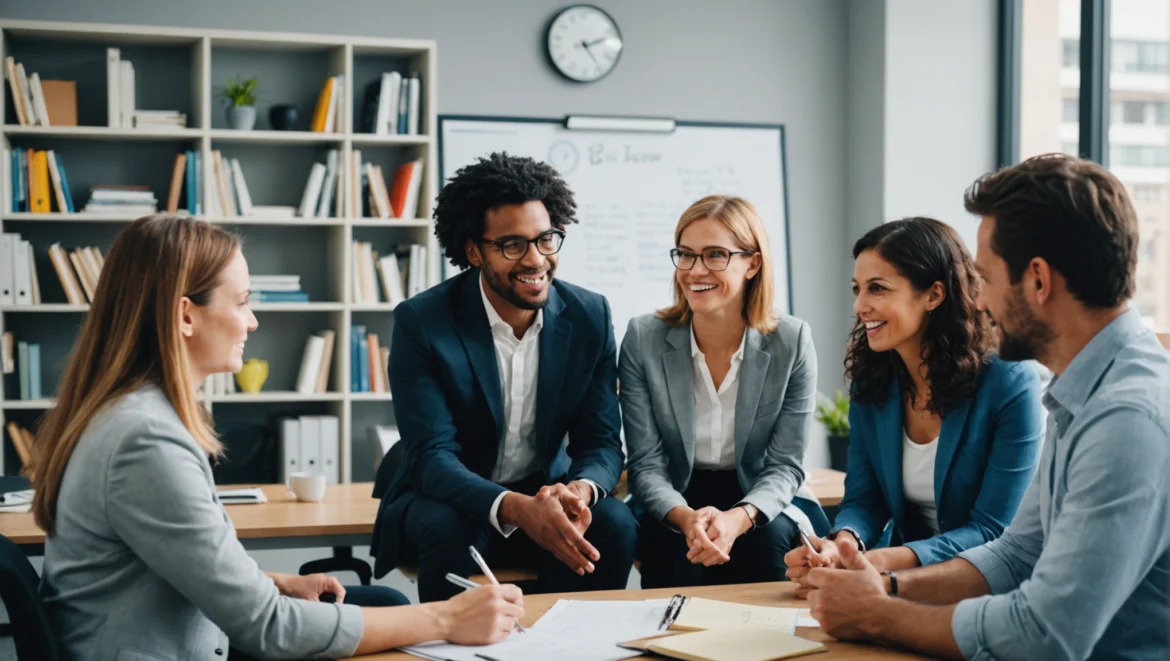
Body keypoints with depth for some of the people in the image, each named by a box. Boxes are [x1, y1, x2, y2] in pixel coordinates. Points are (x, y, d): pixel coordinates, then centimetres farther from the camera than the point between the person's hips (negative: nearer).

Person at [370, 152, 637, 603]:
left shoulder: (590, 316, -6)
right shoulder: (420, 322, -16)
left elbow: (602, 443, -6)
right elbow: (431, 456, -23)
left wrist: (579, 490, -32)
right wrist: (517, 508, -42)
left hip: (544, 494, 3)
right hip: (444, 501, -3)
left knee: (614, 524, -25)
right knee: (451, 531, -35)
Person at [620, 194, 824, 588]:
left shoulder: (791, 341, -6)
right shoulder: (642, 339, -6)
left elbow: (785, 465, -6)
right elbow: (646, 465, -7)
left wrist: (738, 519, -26)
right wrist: (685, 518, -28)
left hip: (759, 504, 1)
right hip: (674, 505, 0)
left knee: (768, 541, -31)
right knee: (675, 550, -32)